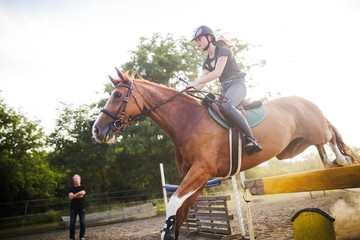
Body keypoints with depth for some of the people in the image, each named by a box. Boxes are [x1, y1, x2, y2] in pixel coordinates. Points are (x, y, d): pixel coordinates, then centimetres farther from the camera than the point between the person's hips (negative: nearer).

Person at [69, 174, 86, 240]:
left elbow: (81, 195, -13)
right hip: (73, 208, 1)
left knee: (82, 223, 0)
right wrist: (78, 193, -15)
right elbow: (70, 197, -8)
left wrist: (73, 195, -4)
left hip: (81, 207, -1)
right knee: (72, 223, 0)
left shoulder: (82, 187, 5)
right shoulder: (72, 188, 8)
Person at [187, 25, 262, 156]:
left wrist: (196, 82, -20)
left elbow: (217, 73, -17)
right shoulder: (206, 62, 20)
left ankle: (251, 139, -39)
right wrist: (190, 89, -5)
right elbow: (202, 84, 13)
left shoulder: (223, 50, -3)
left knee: (225, 106, -37)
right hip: (224, 89, 9)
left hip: (237, 84, -9)